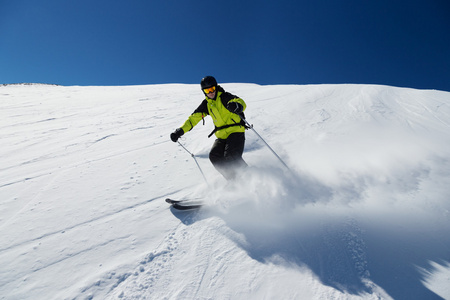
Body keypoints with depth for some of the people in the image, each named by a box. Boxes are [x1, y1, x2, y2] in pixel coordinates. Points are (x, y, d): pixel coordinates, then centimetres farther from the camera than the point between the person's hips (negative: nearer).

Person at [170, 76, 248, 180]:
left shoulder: (224, 97, -7)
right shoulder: (206, 103, 10)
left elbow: (242, 103, -23)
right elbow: (194, 118, 11)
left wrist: (236, 105, -48)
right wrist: (180, 131, 0)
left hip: (236, 132, -6)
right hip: (222, 136, 6)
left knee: (231, 157, -25)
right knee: (215, 157, -15)